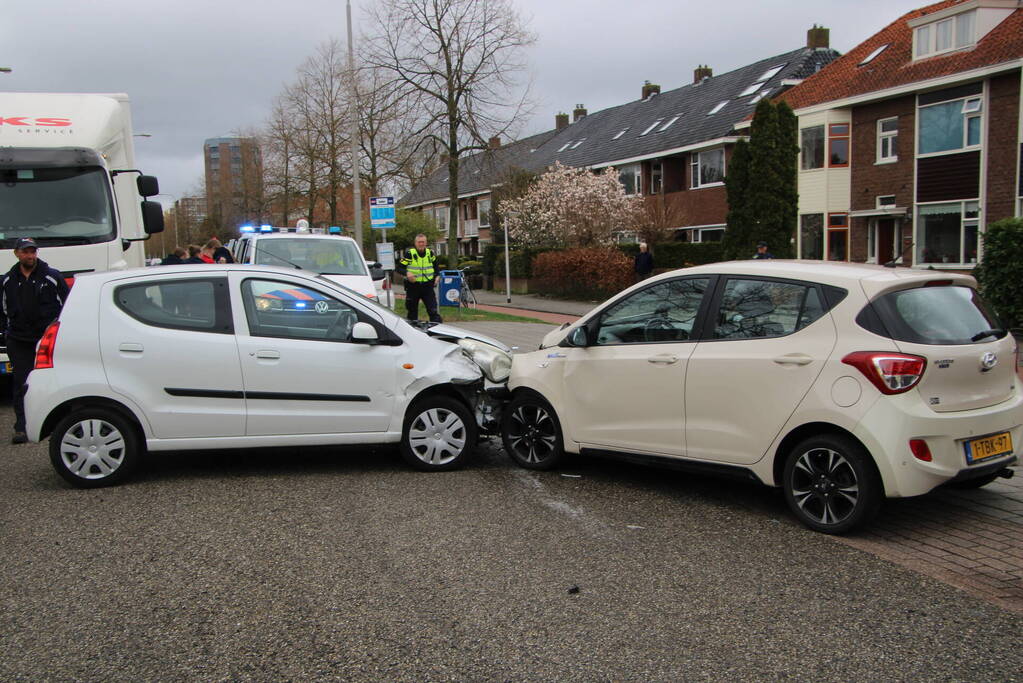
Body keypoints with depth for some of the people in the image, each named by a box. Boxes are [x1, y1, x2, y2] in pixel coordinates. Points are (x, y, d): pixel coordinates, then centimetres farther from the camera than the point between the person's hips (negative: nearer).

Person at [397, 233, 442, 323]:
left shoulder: (430, 253, 4)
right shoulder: (409, 254, -8)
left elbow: (435, 264, 25)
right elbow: (399, 268, -8)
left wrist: (436, 276, 10)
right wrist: (407, 273, -27)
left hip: (428, 286, 2)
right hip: (413, 287, -2)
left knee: (433, 311, -6)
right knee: (412, 313, 10)